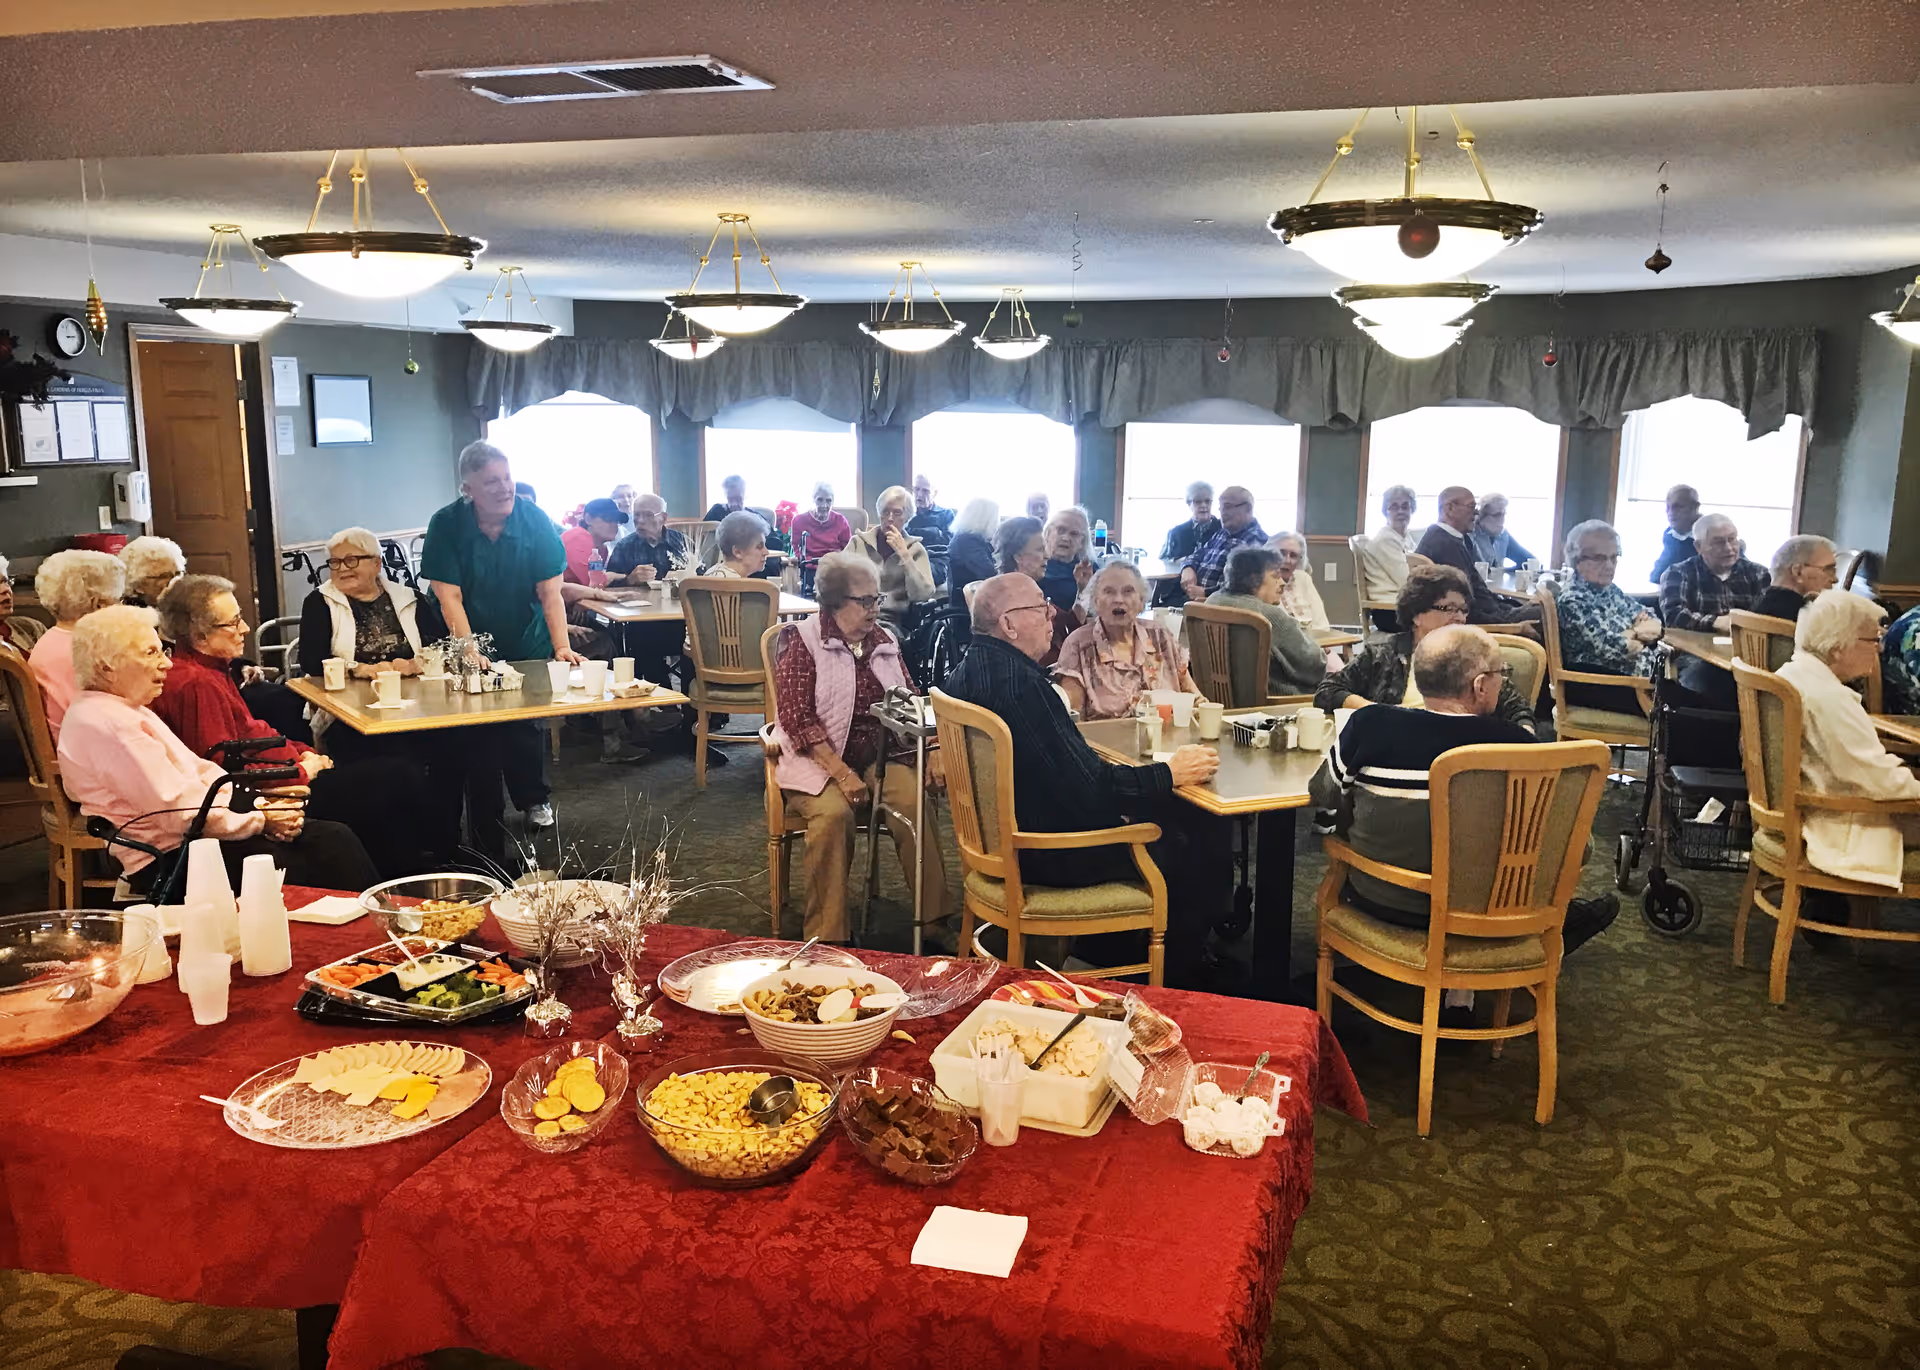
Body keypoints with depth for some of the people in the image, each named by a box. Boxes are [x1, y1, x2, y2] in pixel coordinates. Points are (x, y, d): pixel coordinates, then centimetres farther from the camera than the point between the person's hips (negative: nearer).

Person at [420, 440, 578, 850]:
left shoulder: (535, 520, -11)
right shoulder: (446, 524, -13)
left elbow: (550, 592, -13)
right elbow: (449, 596, -17)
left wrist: (562, 646, -25)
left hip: (527, 647, 1)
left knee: (525, 730, -1)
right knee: (479, 744, -2)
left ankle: (535, 799, 33)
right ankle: (488, 856, 8)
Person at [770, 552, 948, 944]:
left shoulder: (884, 640, 13)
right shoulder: (800, 640, -2)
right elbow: (797, 719, -11)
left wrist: (932, 750, -3)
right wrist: (842, 773, -21)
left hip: (879, 755, 4)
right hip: (817, 758, -4)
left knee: (915, 804, -26)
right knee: (834, 813, -34)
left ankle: (933, 919, -17)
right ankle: (827, 936, -24)